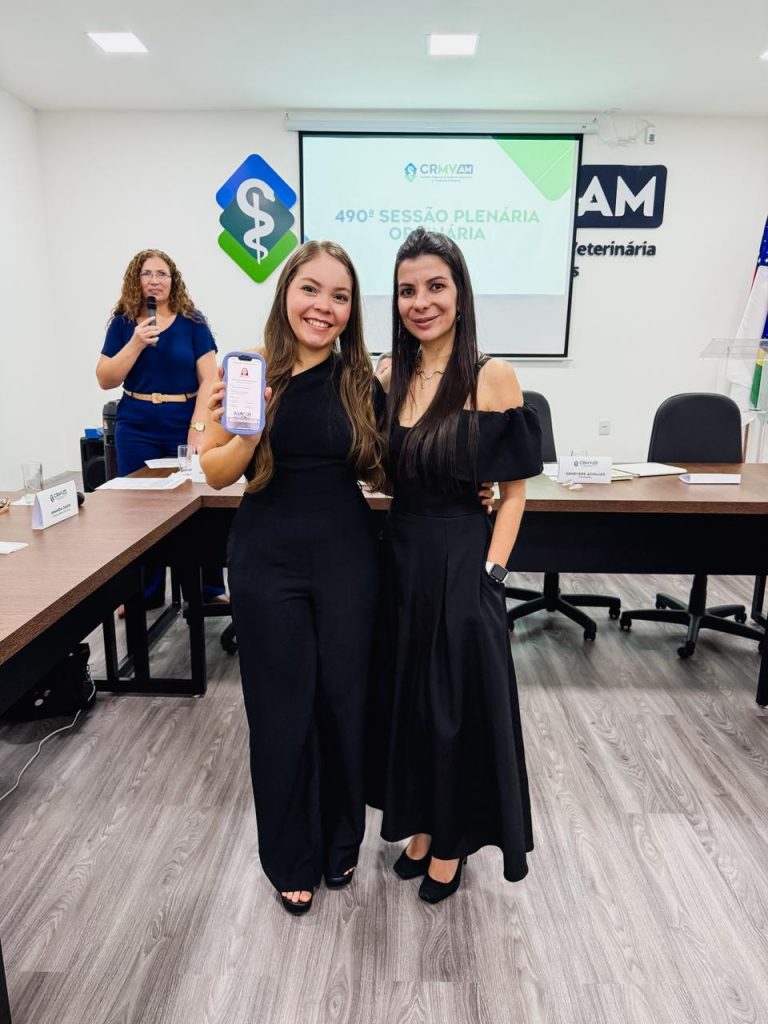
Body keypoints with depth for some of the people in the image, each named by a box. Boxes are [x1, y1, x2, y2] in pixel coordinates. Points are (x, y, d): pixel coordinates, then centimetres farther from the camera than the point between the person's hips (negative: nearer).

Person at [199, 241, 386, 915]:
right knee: (282, 711, 10)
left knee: (344, 701, 13)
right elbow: (215, 474, -3)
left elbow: (379, 475, 8)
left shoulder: (362, 379, -1)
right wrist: (247, 432, -23)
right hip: (268, 560, -1)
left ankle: (341, 842, 41)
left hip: (347, 555, 2)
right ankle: (291, 858, 36)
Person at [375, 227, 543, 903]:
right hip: (401, 557, 5)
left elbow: (513, 491, -9)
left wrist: (490, 574, -13)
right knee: (409, 697, 17)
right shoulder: (392, 379, 5)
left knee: (459, 702, 10)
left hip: (463, 561, -5)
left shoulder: (492, 377, -10)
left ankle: (451, 843, 35)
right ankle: (421, 826, 41)